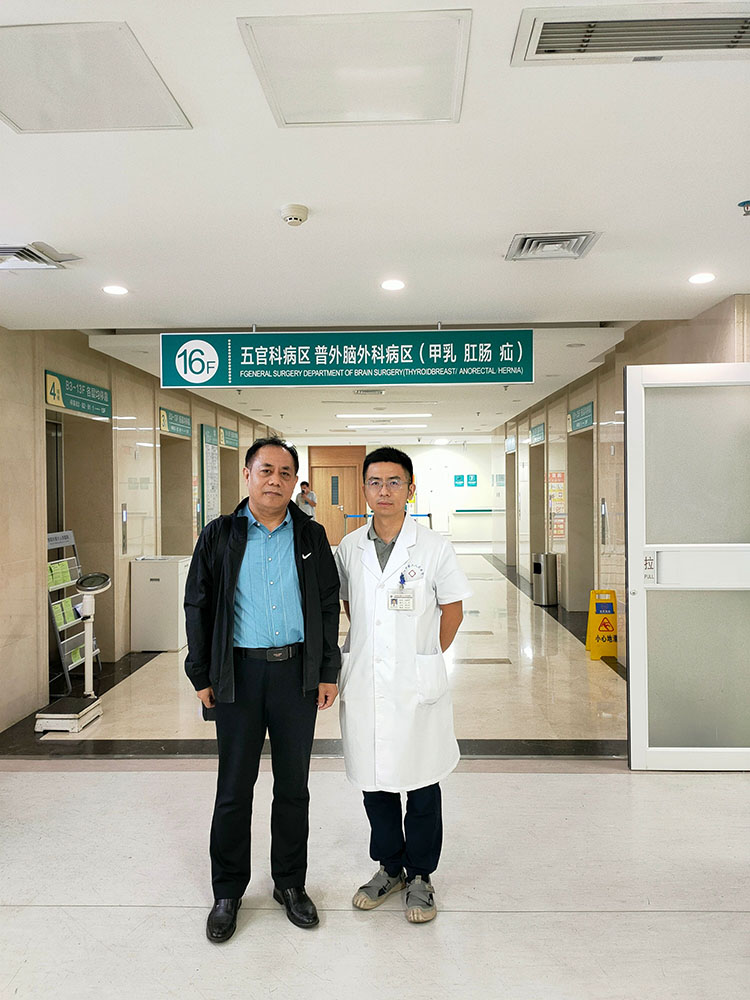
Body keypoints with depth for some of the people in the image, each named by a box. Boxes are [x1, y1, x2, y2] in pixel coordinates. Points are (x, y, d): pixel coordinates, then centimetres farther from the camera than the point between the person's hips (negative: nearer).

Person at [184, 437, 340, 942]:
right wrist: (202, 675, 0)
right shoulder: (220, 535, 0)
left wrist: (328, 672, 2)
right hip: (240, 672, -1)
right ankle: (228, 893, 27)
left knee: (293, 786, 13)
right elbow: (198, 607, 3)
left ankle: (291, 883, 31)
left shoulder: (311, 536, 4)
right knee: (234, 789, 8)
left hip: (297, 671, 1)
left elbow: (329, 607, 6)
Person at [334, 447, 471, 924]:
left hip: (417, 685, -3)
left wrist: (425, 657, 3)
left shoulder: (434, 546, -7)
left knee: (421, 784, 9)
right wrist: (368, 649, 9)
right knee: (374, 778, 15)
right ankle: (390, 867, 35)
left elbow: (453, 608, 2)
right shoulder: (350, 547, 2)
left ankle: (421, 876, 29)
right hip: (363, 683, 3)